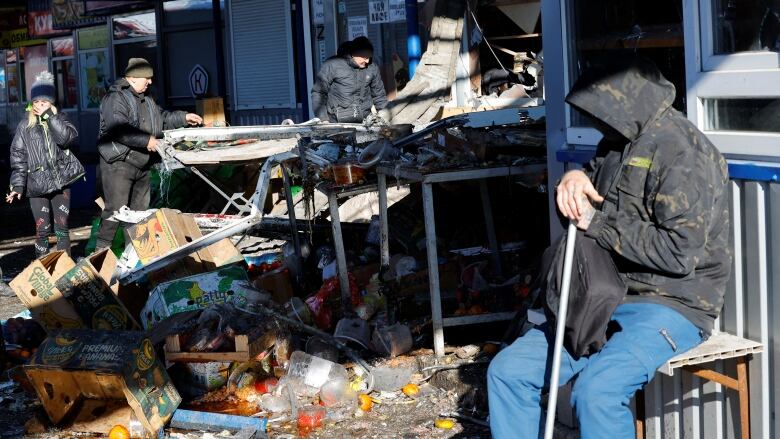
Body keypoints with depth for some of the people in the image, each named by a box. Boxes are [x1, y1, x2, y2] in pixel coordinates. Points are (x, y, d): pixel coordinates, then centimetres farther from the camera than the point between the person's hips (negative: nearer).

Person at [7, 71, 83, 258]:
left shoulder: (59, 120, 7)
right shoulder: (25, 126, 5)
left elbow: (66, 138, -15)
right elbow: (18, 157, 1)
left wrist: (49, 116, -16)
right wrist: (17, 186, -7)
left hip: (61, 182, 1)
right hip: (37, 185, -1)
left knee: (62, 228, 3)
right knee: (43, 230, -3)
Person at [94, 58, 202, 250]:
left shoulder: (145, 99, 17)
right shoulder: (115, 98, -14)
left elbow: (162, 117, 29)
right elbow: (119, 130, -26)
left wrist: (183, 117, 16)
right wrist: (146, 140, -25)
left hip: (141, 164, 9)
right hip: (119, 163, -9)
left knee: (140, 210, 14)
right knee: (116, 210, -12)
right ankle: (101, 250, -7)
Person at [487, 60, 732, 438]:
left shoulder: (681, 151, -15)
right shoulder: (616, 143, 13)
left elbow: (679, 251, -22)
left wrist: (597, 224, -14)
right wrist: (573, 180, 2)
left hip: (671, 306, -9)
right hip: (608, 299, 9)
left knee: (596, 391, -32)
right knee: (507, 371, -1)